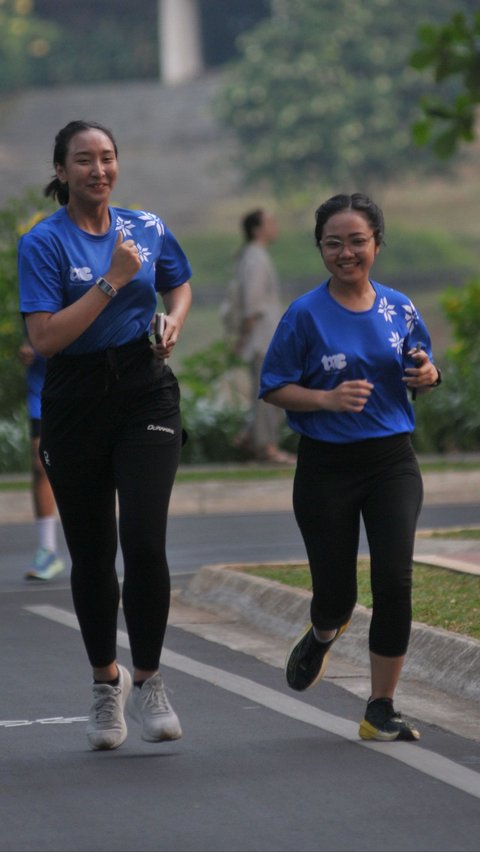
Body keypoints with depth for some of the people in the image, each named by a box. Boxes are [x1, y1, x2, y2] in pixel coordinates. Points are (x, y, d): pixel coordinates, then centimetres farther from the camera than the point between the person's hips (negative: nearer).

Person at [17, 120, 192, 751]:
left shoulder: (148, 228, 6)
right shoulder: (43, 243, -6)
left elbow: (180, 286, 25)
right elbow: (45, 338, -16)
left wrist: (174, 323, 4)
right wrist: (112, 282, -17)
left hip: (146, 392, 1)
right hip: (76, 401, -1)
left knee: (144, 539, -15)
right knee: (91, 553, 8)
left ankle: (147, 681, 0)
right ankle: (106, 681, 28)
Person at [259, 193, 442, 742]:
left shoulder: (398, 309, 4)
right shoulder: (306, 315, -6)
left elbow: (418, 374, 17)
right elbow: (274, 388, -4)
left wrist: (427, 376, -7)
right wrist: (327, 398, -20)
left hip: (392, 461, 2)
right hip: (327, 466, -2)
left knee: (394, 580, -12)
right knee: (335, 590, 4)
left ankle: (380, 711, -1)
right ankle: (323, 635, 44)